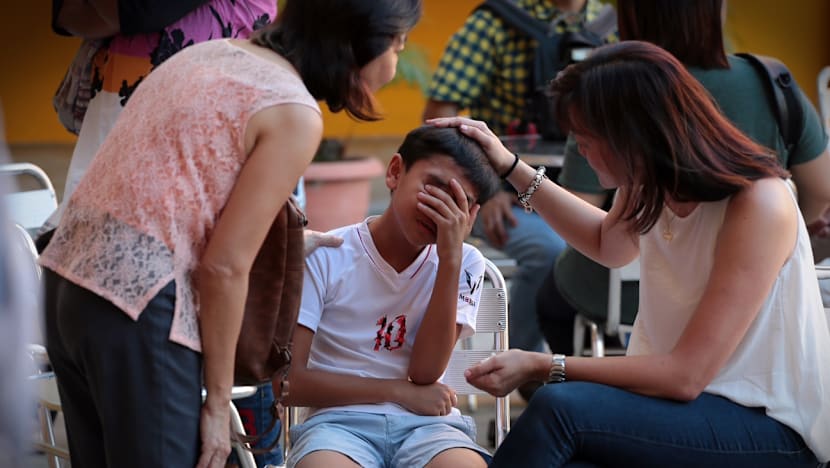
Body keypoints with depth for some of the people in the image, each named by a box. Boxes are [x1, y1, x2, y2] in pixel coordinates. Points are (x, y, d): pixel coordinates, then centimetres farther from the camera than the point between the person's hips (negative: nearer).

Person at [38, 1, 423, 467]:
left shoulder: (211, 52, 14)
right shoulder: (296, 114, -10)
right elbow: (223, 267, -13)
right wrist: (218, 402, -5)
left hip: (68, 271, 9)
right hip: (137, 305, -9)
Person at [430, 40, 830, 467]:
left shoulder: (757, 208, -23)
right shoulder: (652, 186, -1)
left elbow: (685, 376, -23)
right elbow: (608, 243, 25)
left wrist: (543, 367, -20)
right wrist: (510, 167, 16)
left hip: (770, 429, -6)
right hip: (689, 401, 6)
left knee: (560, 408, -29)